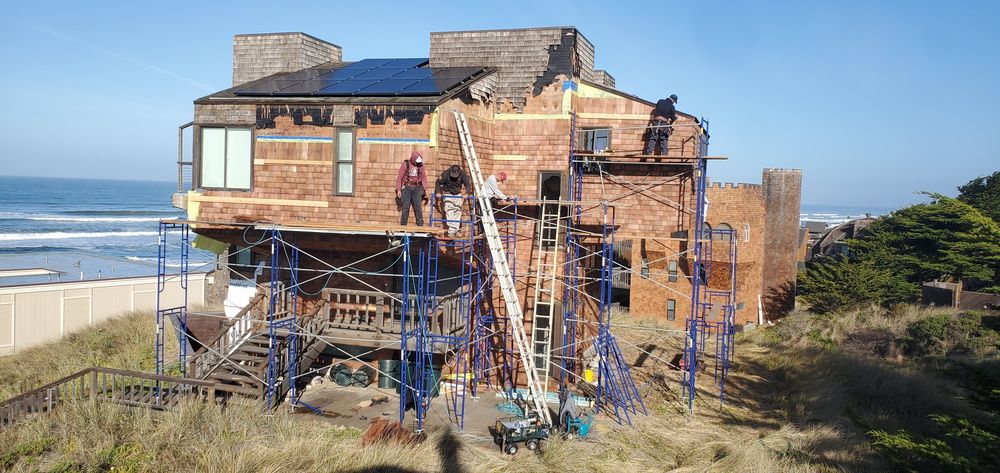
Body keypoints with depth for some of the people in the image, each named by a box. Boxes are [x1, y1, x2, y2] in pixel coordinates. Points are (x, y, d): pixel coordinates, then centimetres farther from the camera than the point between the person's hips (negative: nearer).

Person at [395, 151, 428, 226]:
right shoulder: (405, 164, -1)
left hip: (417, 188, 2)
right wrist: (398, 190, -4)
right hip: (406, 188, -2)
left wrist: (424, 189, 2)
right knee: (405, 208, -3)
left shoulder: (420, 165, 6)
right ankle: (403, 225, 3)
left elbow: (423, 177, 9)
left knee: (418, 208, -4)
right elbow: (399, 177, 1)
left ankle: (420, 225, -2)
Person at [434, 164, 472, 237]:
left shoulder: (463, 175, -16)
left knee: (458, 211, -5)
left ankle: (455, 230, 0)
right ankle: (451, 231, -23)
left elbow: (468, 185, -12)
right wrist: (438, 192, -25)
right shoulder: (446, 174, -21)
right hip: (447, 194, -3)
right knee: (449, 211, -17)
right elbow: (438, 182, -12)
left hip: (457, 194, 3)